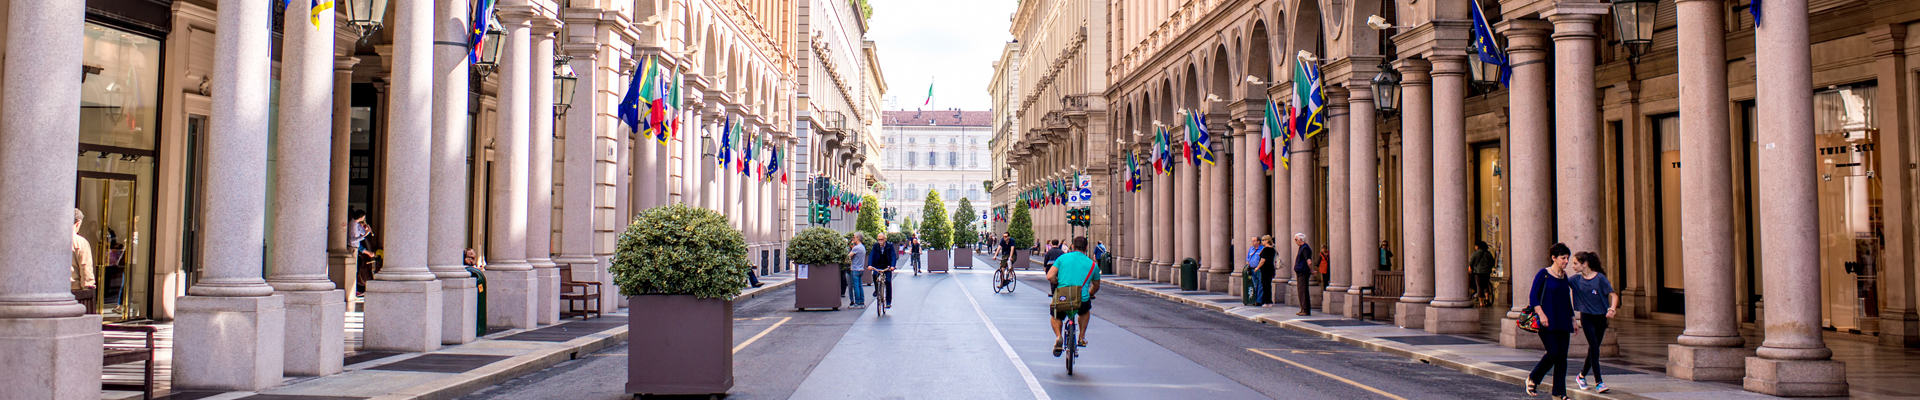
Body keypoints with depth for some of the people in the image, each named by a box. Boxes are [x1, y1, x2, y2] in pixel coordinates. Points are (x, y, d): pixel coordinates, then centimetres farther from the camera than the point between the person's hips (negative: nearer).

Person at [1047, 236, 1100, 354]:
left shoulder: (1063, 257, 5)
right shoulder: (1092, 264, 8)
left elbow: (1050, 277, -3)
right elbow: (1096, 287, 23)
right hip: (1082, 302, 1)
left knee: (1055, 317, 30)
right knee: (1086, 311, 38)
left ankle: (1058, 336, 1)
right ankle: (1082, 337, 28)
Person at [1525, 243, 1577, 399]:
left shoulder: (1564, 277, 14)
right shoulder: (1543, 274, -4)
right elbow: (1533, 296, -8)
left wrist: (1572, 319, 20)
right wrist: (1541, 314, -19)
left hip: (1563, 323, 6)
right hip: (1547, 322, -6)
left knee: (1562, 355, 2)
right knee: (1553, 352, -16)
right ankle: (1532, 379, 6)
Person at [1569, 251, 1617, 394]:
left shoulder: (1600, 278, -8)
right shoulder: (1575, 279, 0)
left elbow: (1614, 295, -9)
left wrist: (1612, 309, -26)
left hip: (1600, 317, 0)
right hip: (1586, 317, 0)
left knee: (1593, 349, 9)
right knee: (1594, 347, -14)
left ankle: (1581, 376, 31)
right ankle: (1598, 382, -12)